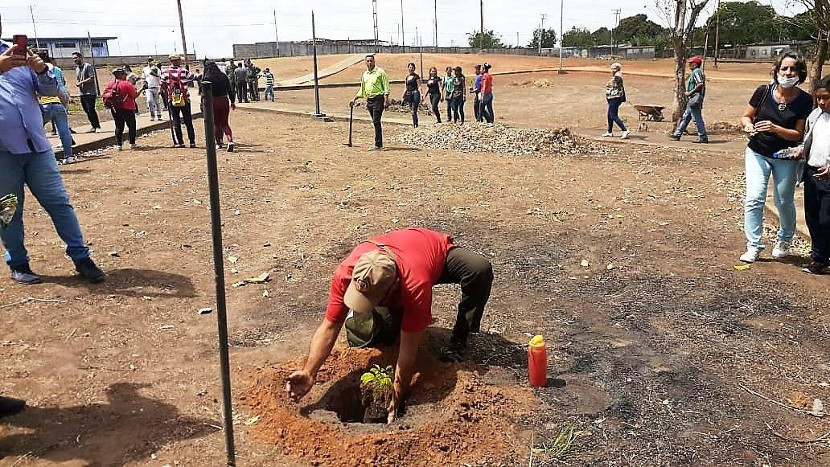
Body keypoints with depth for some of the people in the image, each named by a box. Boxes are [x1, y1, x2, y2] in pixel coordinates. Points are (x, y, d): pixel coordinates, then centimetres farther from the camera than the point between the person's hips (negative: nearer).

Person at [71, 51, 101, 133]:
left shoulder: (88, 66, -6)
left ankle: (98, 127, -6)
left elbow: (92, 78, -13)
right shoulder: (77, 68, 18)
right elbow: (77, 79, 24)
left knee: (91, 110, -12)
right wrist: (77, 83, 1)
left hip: (90, 92, -8)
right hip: (82, 93, 8)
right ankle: (94, 127, 13)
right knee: (87, 111, 7)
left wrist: (82, 82, -13)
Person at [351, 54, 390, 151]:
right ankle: (379, 144, 14)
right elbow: (362, 90, 25)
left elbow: (386, 87, -7)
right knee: (375, 122, 9)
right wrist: (354, 99, 19)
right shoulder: (364, 74, 15)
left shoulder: (380, 72, -4)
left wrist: (386, 100, -16)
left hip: (378, 98, -7)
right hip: (369, 100, 7)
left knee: (376, 122, -13)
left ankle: (378, 144, -12)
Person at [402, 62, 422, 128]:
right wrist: (403, 97, 16)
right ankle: (414, 123, 15)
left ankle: (415, 124, -11)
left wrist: (421, 96, -16)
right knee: (412, 111, 8)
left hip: (415, 94, -7)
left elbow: (419, 87, -6)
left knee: (414, 111, -12)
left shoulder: (416, 76, -2)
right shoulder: (407, 77, 16)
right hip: (409, 94, 7)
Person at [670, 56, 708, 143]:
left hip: (694, 99, -11)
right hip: (691, 100, 11)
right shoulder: (694, 72, 17)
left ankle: (703, 137, -4)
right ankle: (677, 134, 23)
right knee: (685, 117, 16)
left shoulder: (696, 72, -13)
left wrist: (690, 92, -19)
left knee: (697, 119, -7)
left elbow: (700, 84, -25)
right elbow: (702, 86, 20)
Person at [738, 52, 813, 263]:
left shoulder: (804, 101, -9)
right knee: (754, 199, -10)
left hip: (786, 158, 0)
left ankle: (784, 241, 36)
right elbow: (746, 116, 5)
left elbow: (798, 135, -10)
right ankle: (754, 246, -2)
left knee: (784, 202, 11)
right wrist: (748, 125, -18)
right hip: (758, 153, 0)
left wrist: (775, 129, -27)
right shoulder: (763, 91, -7)